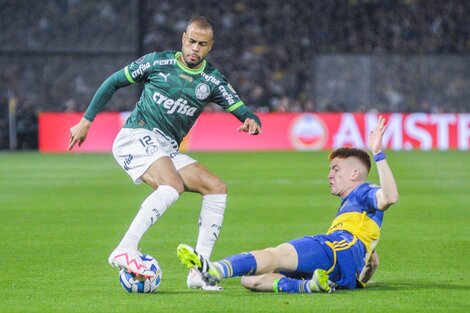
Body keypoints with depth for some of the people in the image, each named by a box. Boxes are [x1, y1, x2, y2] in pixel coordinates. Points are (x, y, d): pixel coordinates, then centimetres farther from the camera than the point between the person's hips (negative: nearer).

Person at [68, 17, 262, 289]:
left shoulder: (212, 80, 8)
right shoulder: (158, 62, 0)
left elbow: (244, 112, 6)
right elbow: (114, 82, 9)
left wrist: (251, 121, -20)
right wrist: (86, 121, 8)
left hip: (168, 151, 6)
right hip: (137, 137, -6)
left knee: (217, 188, -8)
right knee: (173, 185, -32)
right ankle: (125, 250, -39)